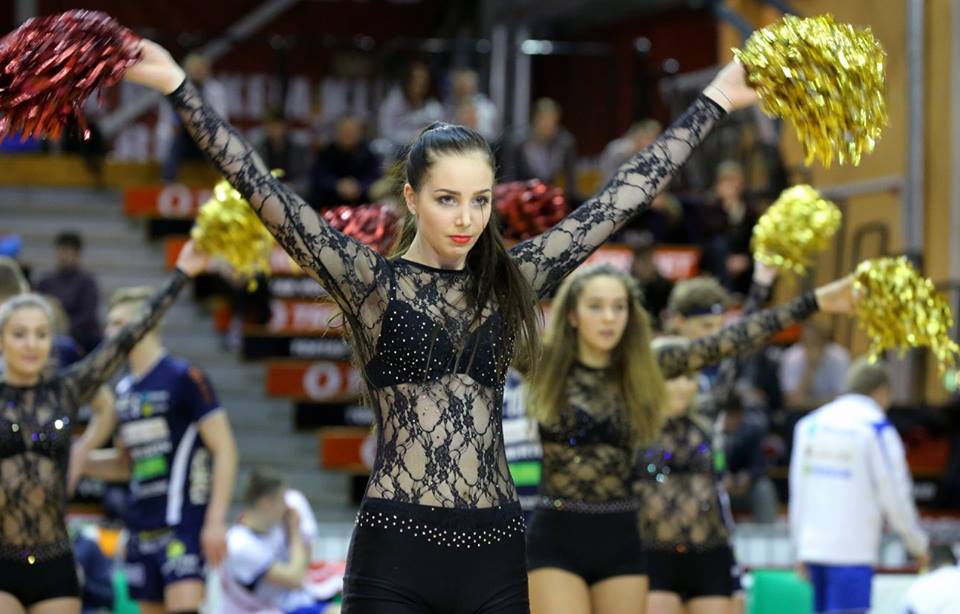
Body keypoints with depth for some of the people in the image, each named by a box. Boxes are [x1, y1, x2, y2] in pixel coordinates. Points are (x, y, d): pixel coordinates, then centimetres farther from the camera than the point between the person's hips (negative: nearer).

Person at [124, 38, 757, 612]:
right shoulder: (373, 282, 1)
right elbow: (266, 193, -8)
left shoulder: (510, 281, 10)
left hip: (494, 551, 3)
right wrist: (179, 87, -17)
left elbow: (624, 196, 13)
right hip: (395, 550, -3)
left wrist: (715, 100, 16)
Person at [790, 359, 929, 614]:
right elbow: (895, 496, -6)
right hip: (853, 552, -6)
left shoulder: (809, 424, 12)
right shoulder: (877, 428, -6)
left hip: (813, 545, 6)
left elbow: (798, 490, 13)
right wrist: (918, 544, 8)